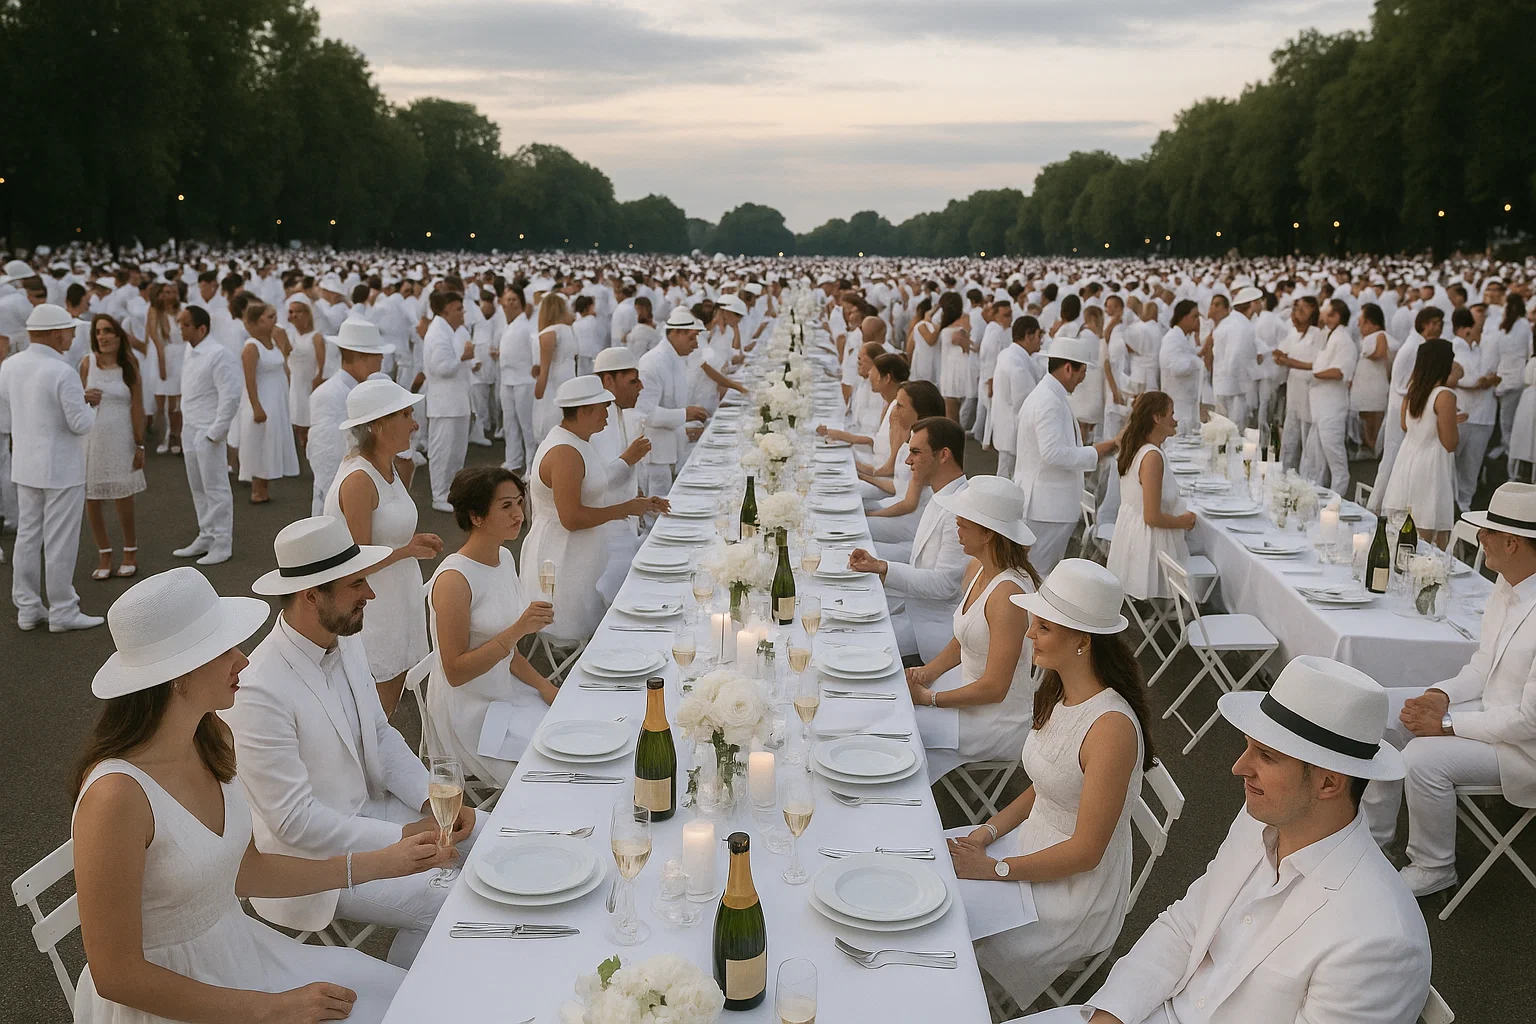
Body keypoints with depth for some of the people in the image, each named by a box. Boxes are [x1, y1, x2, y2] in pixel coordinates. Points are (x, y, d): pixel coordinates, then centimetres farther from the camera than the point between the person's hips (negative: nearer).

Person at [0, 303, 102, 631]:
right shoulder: (62, 373, -20)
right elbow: (81, 424, -18)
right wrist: (89, 404, 1)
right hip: (61, 468, -7)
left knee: (27, 536, 14)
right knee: (60, 542, 1)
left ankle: (27, 608, 23)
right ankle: (62, 612, 10)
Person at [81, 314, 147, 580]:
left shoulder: (129, 365, -3)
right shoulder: (88, 363, 0)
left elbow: (137, 408, -2)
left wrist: (140, 445, -4)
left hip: (120, 438, -2)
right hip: (91, 437, 2)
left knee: (123, 499, 5)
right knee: (91, 500, 4)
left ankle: (130, 551, 25)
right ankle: (105, 555, 18)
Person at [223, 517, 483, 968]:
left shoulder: (347, 643, -3)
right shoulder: (259, 693, -29)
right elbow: (296, 822, -26)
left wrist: (432, 799, -7)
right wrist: (403, 838, -23)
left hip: (368, 807, 8)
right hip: (313, 855, -8)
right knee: (442, 908, -17)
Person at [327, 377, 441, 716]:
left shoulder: (390, 468, 5)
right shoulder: (358, 480, -23)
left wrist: (404, 481, 5)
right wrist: (408, 549, -10)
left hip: (397, 606, 9)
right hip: (369, 612, -9)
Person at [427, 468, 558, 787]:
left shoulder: (505, 558, 5)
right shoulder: (454, 579, -22)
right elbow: (455, 672, -22)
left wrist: (544, 686, 0)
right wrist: (518, 629, -30)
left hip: (506, 692, 8)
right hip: (470, 711, -8)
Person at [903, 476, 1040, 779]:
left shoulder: (1007, 594, -29)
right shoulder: (976, 570, -1)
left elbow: (994, 689, -26)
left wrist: (928, 698, -17)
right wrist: (927, 672, -2)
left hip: (1000, 717, -9)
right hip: (970, 684, 9)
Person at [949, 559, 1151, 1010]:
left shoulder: (1112, 728, -29)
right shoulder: (1057, 694, -1)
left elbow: (1086, 850, -24)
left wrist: (995, 868, -18)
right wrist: (985, 834, -2)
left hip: (1074, 890, -8)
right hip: (1031, 840, 8)